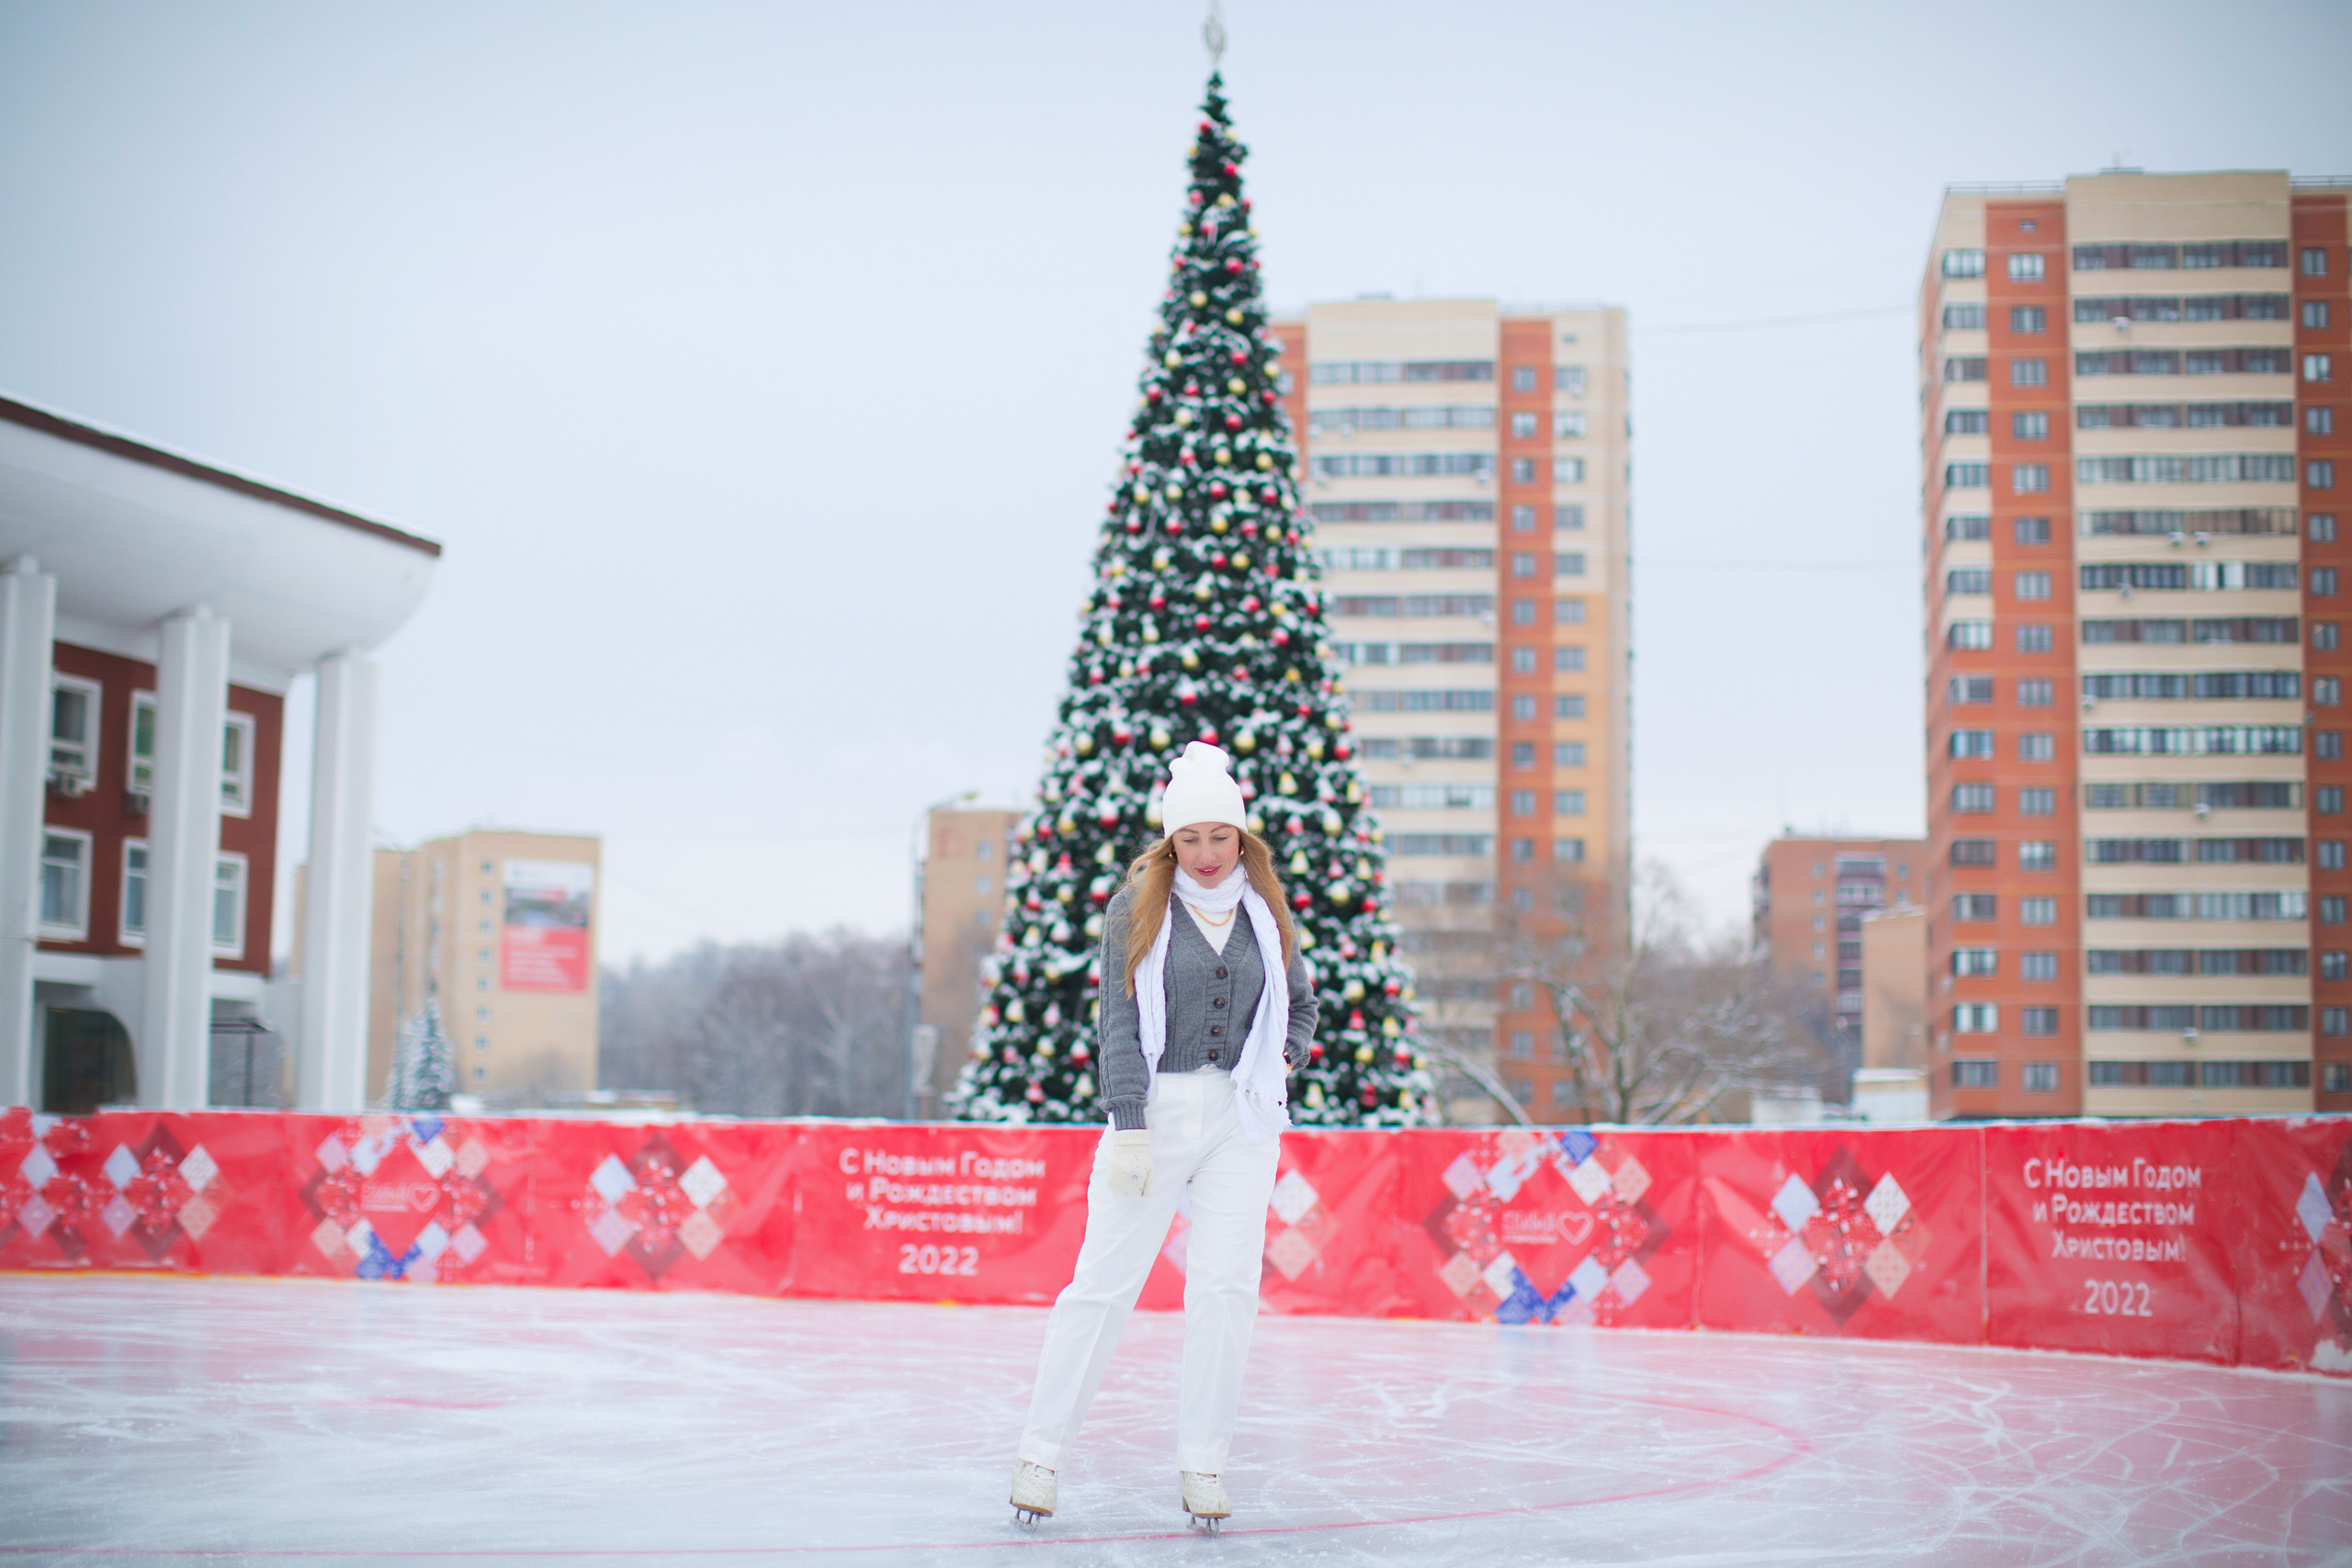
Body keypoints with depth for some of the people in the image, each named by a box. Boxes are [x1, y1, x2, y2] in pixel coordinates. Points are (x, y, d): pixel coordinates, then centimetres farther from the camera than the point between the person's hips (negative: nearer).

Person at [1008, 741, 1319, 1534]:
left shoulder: (1264, 913, 10)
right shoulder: (1137, 908, 0)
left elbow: (1300, 1004, 25)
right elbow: (1119, 1022, -4)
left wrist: (1281, 1063, 7)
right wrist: (1129, 1128, -11)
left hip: (1241, 1118, 3)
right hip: (1156, 1110, -3)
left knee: (1226, 1287, -3)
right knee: (1103, 1283, -3)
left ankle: (1202, 1464, 7)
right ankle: (1040, 1453, 6)